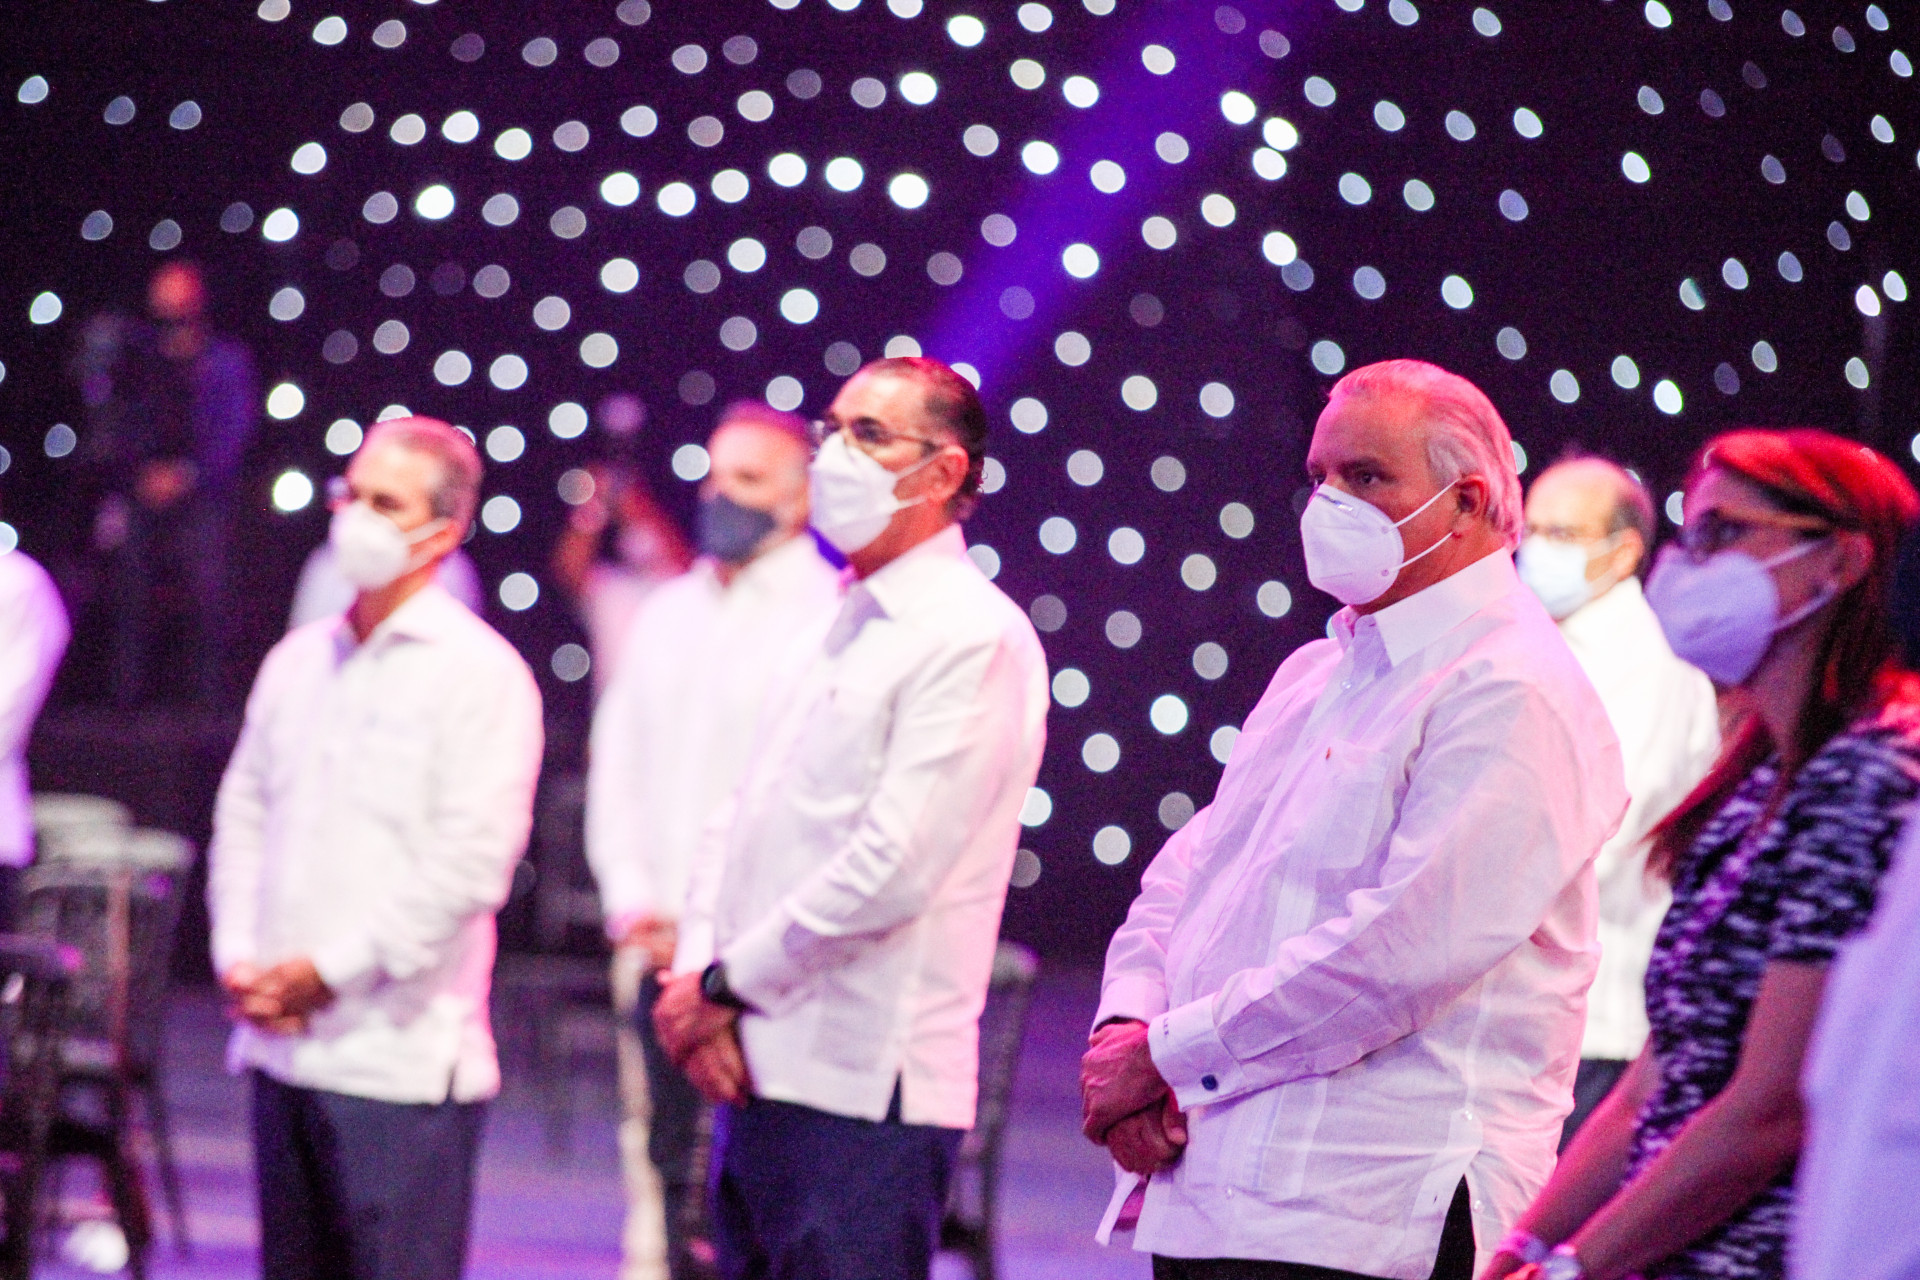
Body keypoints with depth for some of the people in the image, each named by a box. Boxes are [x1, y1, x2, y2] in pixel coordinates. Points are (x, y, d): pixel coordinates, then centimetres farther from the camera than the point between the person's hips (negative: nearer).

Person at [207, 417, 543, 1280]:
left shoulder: (482, 673, -5)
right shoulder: (298, 661, 16)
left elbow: (472, 862, -13)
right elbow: (243, 814, 19)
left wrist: (330, 972, -12)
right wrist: (238, 957, 2)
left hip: (401, 1052, -7)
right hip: (280, 1043, 7)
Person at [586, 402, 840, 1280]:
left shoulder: (830, 615, -5)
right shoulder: (667, 614, 17)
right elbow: (618, 760, 19)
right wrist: (629, 896, 5)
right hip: (659, 944, 7)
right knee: (662, 1154, 7)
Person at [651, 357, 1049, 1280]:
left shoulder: (975, 639, -11)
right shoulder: (845, 629, 19)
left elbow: (893, 867, -19)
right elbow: (739, 820, 17)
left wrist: (726, 984, -11)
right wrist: (696, 976, -1)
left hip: (863, 1090, -9)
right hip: (759, 1070, 9)